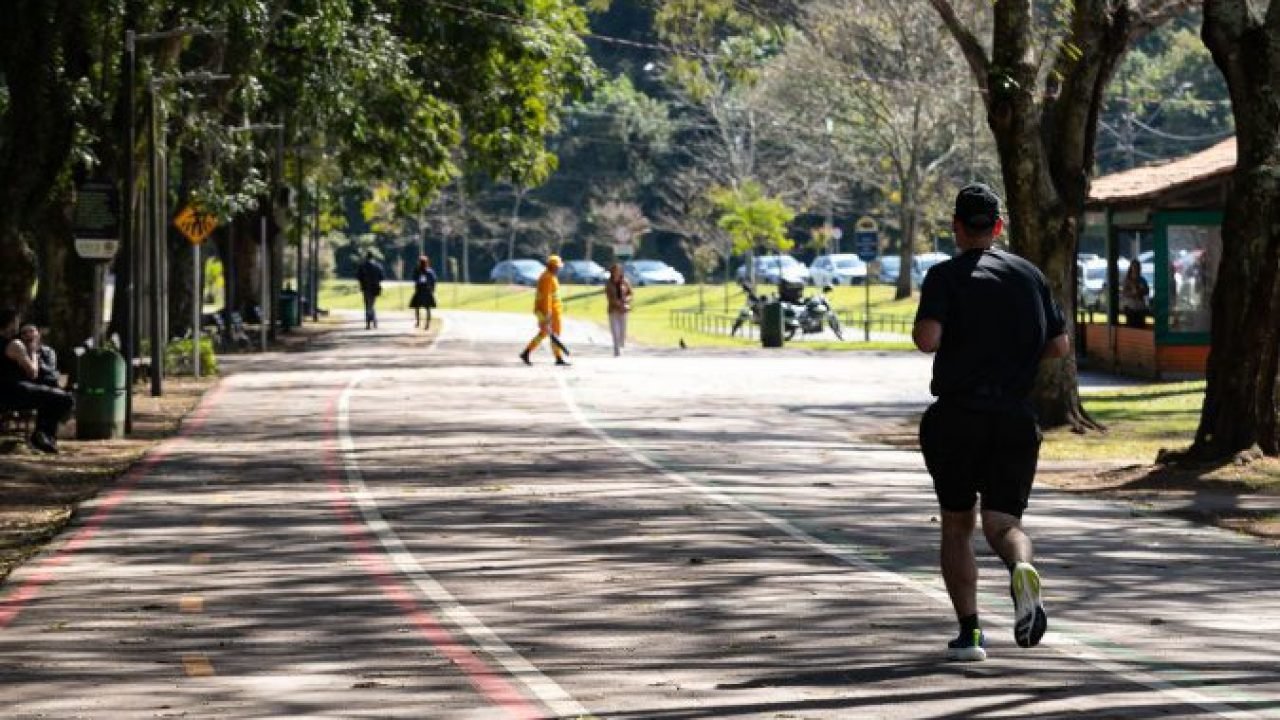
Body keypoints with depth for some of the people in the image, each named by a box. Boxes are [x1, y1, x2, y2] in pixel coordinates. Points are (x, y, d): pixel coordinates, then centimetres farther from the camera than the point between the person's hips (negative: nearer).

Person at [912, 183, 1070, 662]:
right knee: (1003, 522, 2)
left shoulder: (946, 276, -3)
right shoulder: (1029, 275, 9)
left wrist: (922, 332, 5)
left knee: (956, 525, 12)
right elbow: (1059, 346, 10)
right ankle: (1021, 569, -33)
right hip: (1015, 418, 2)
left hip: (957, 415, -2)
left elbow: (927, 338, -18)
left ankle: (969, 631, 4)